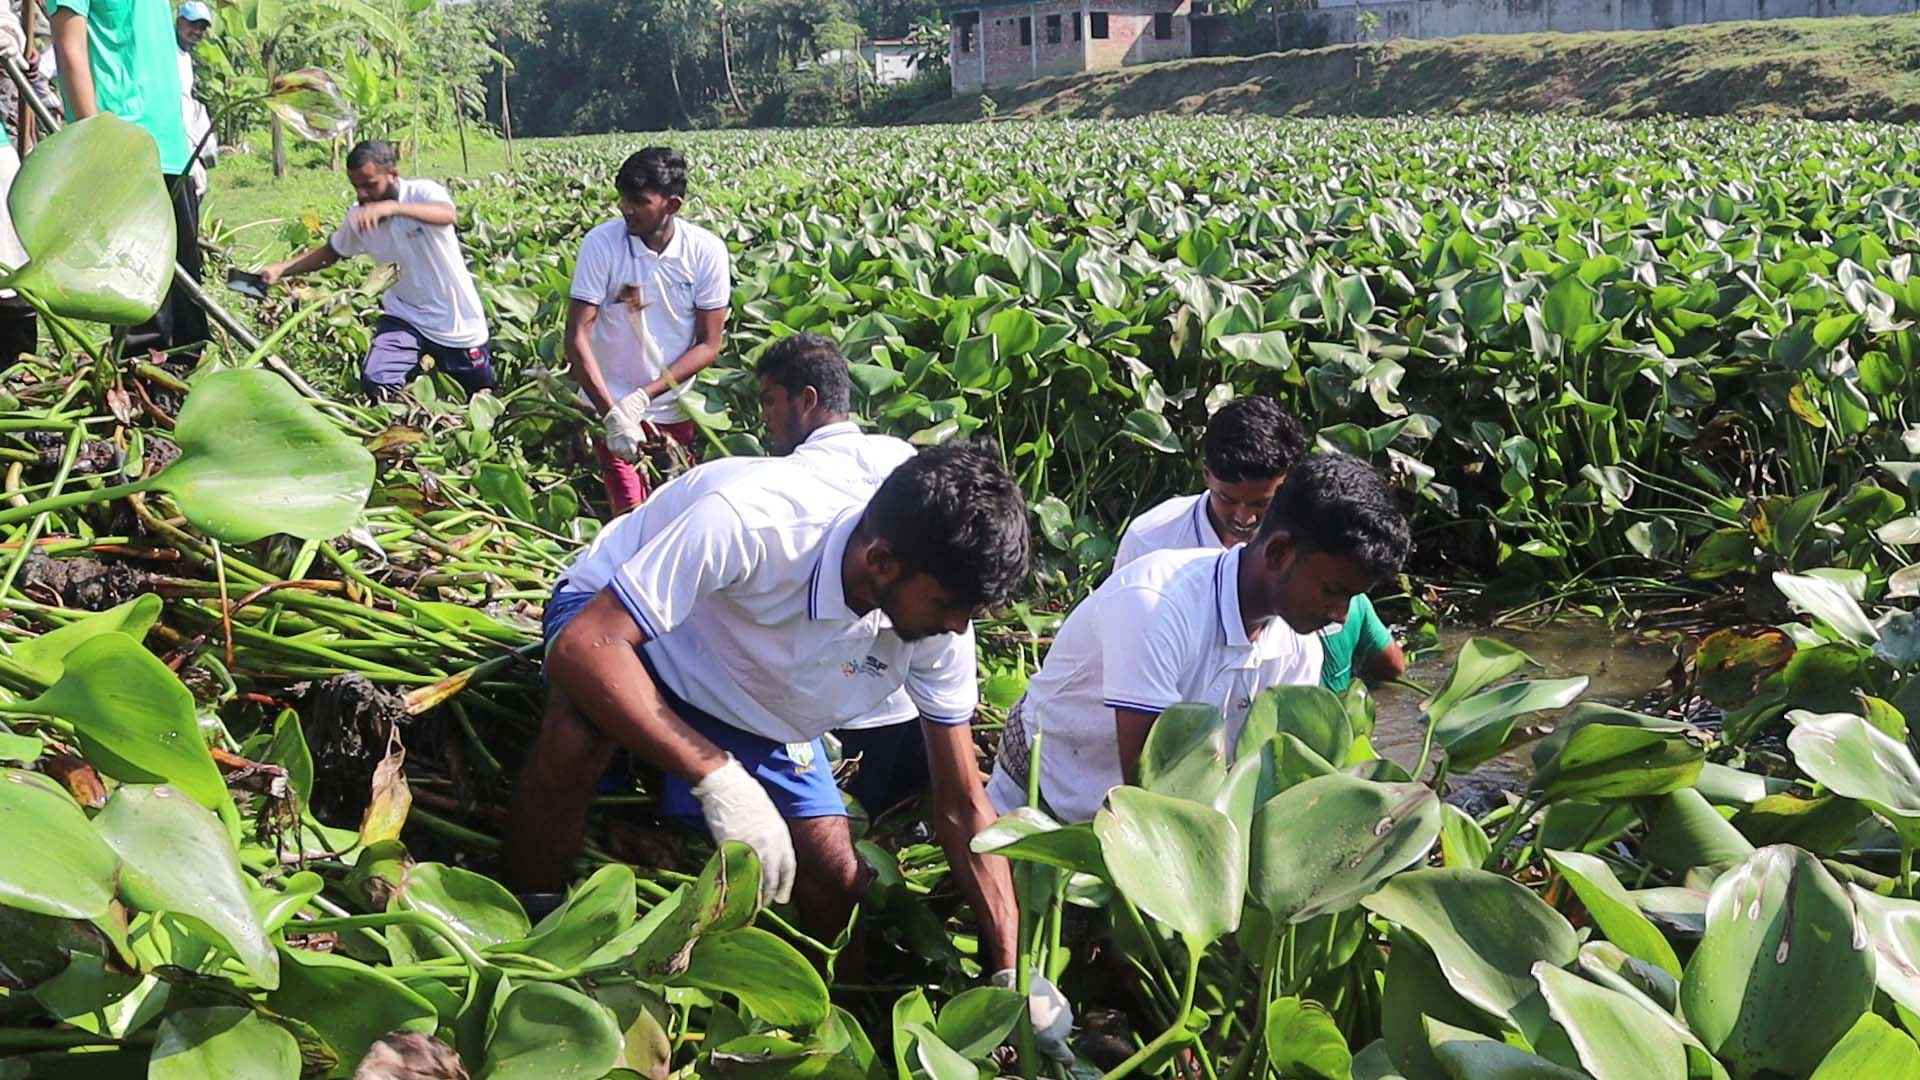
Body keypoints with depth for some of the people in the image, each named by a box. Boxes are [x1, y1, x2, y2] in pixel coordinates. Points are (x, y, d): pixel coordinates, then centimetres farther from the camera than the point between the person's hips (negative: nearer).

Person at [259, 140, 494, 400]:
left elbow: (448, 214, -42)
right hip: (404, 316, 3)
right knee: (375, 383, -19)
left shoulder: (422, 192, -19)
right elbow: (330, 252, 12)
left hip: (457, 320, -3)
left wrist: (393, 207, -57)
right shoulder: (358, 218, -4)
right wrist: (281, 270, -3)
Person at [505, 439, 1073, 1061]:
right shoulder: (752, 524, -43)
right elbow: (582, 648, -44)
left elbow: (962, 807, -13)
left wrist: (1013, 974, -19)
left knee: (836, 889, -12)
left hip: (761, 715, 4)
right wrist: (717, 776, -51)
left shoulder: (939, 623, -23)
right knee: (580, 727, -39)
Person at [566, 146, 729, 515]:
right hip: (610, 405, -2)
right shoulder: (601, 243, -14)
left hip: (676, 409, 2)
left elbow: (709, 345, -8)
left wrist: (644, 396, -20)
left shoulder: (707, 251, -10)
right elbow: (577, 336, -16)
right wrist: (612, 414, -27)